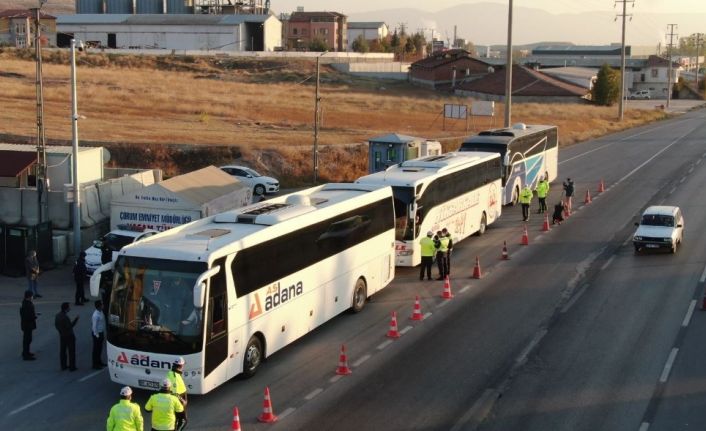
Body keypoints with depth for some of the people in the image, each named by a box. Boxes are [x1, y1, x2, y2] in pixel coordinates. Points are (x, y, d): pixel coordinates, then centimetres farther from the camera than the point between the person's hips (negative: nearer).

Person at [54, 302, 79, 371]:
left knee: (62, 351, 15)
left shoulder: (58, 315, -1)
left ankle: (63, 366, 23)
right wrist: (75, 319, -19)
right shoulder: (65, 317, -28)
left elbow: (56, 324, 8)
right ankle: (72, 367, 10)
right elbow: (69, 326, -25)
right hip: (69, 336, -8)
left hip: (62, 336, 8)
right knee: (71, 352, 4)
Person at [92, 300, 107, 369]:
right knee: (96, 349, 4)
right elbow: (94, 326, -22)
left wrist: (103, 333, 16)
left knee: (100, 348, 22)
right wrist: (97, 335, -16)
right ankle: (95, 365, 15)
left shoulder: (101, 312, 1)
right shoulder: (96, 315, -27)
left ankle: (99, 361, 37)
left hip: (101, 332, 9)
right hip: (97, 334, -9)